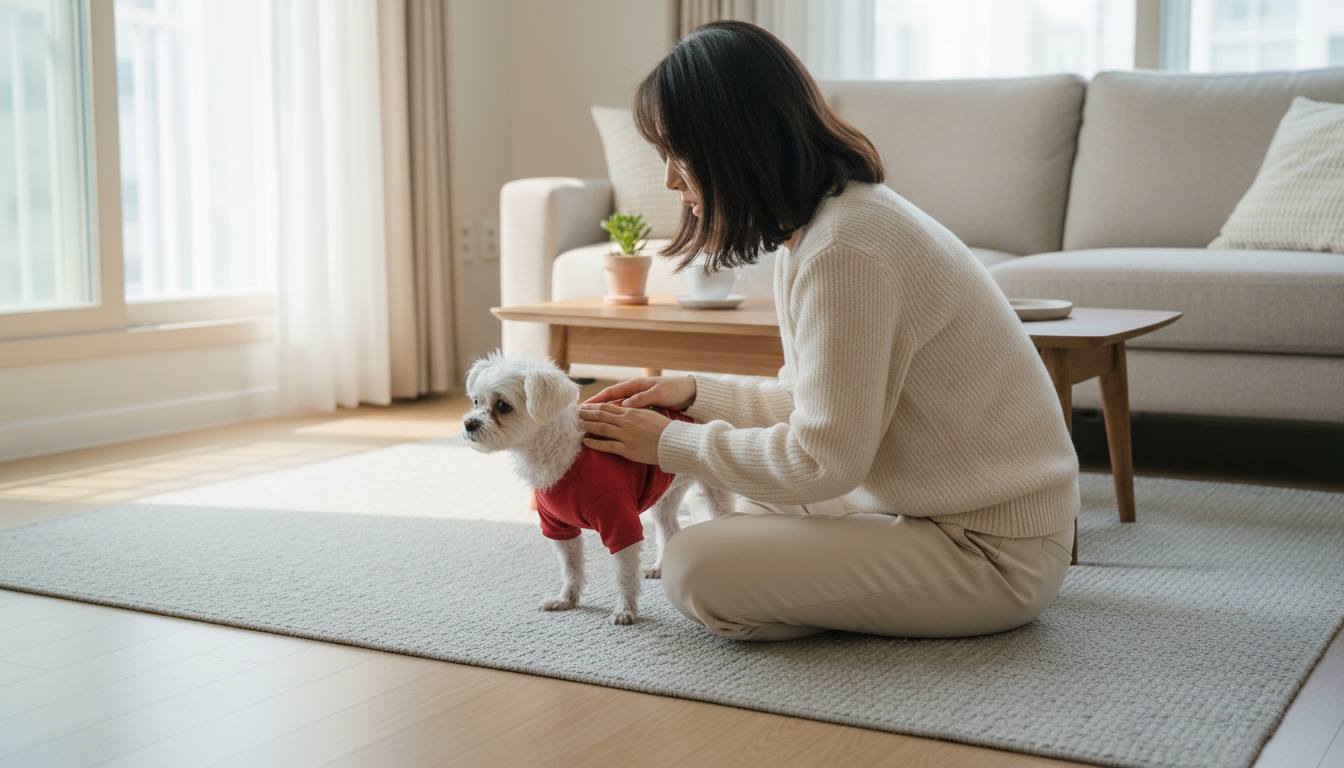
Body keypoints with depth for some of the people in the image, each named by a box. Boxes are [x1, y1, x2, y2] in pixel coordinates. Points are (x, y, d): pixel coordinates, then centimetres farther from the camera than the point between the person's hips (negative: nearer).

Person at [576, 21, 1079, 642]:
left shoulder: (844, 249, -25)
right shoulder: (816, 223, 7)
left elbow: (823, 460, -22)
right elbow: (817, 403, 16)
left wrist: (670, 444, -11)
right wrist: (697, 393, 5)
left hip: (990, 551, -10)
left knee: (696, 569, -18)